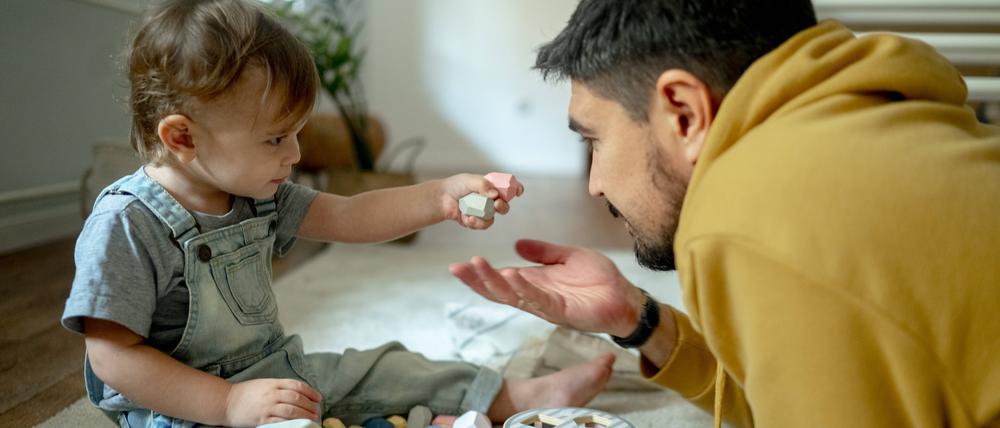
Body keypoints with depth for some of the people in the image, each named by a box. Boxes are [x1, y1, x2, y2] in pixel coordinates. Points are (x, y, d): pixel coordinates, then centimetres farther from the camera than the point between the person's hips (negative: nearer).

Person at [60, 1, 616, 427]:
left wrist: (441, 197, -10)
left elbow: (349, 218, 3)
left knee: (381, 367, 6)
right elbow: (112, 357, -22)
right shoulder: (127, 225, -22)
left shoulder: (257, 195, 2)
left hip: (278, 375, 8)